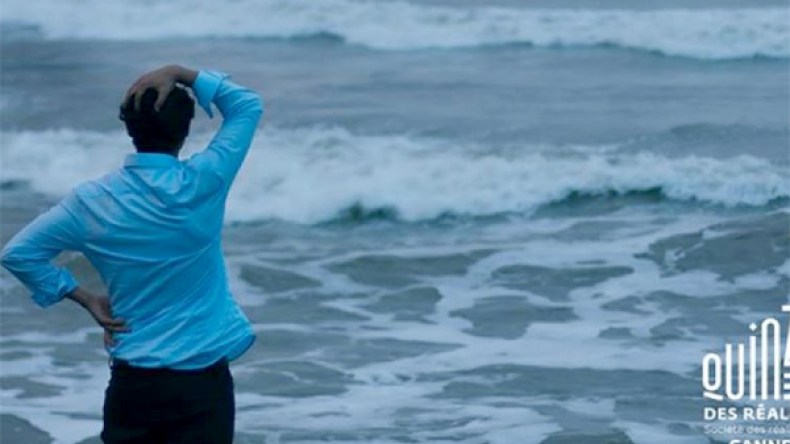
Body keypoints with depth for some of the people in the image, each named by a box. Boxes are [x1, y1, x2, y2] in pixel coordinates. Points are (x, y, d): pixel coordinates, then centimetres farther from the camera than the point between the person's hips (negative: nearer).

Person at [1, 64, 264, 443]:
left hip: (131, 380, 3)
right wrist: (179, 74, -3)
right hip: (201, 381, -3)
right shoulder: (202, 185, -10)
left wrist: (85, 299, 4)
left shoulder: (91, 201, -2)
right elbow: (248, 105, 1)